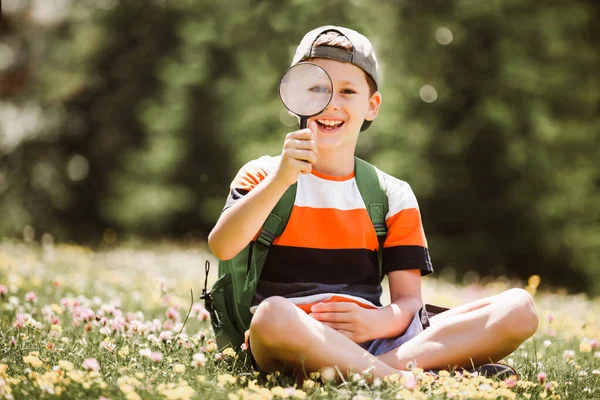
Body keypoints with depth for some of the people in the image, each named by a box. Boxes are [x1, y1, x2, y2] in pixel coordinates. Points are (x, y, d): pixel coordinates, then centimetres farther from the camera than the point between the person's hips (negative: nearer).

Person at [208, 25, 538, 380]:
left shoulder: (394, 195, 16)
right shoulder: (264, 176, 9)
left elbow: (409, 302, 8)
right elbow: (222, 247, -11)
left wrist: (378, 322, -15)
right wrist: (280, 180, -23)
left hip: (373, 340, 4)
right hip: (294, 342, -3)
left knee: (519, 308, -14)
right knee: (272, 314, -41)